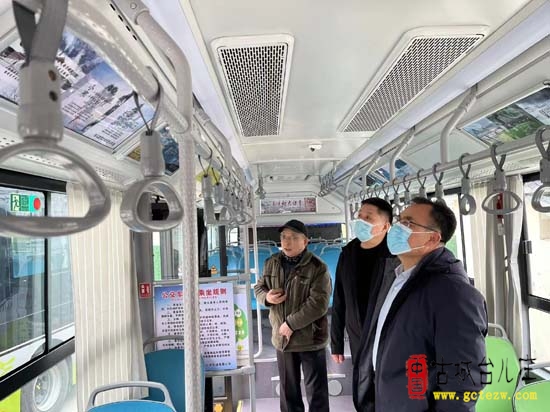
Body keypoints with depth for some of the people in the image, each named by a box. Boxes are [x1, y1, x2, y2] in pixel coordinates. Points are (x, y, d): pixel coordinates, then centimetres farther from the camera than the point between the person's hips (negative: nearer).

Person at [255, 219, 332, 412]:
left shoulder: (317, 267, -14)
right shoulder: (271, 263, 3)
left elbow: (318, 304, -21)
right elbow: (258, 287, 14)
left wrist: (291, 324, -21)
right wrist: (266, 297, -10)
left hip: (310, 338, -5)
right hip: (282, 338, 5)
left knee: (316, 391, 9)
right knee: (288, 390, 20)